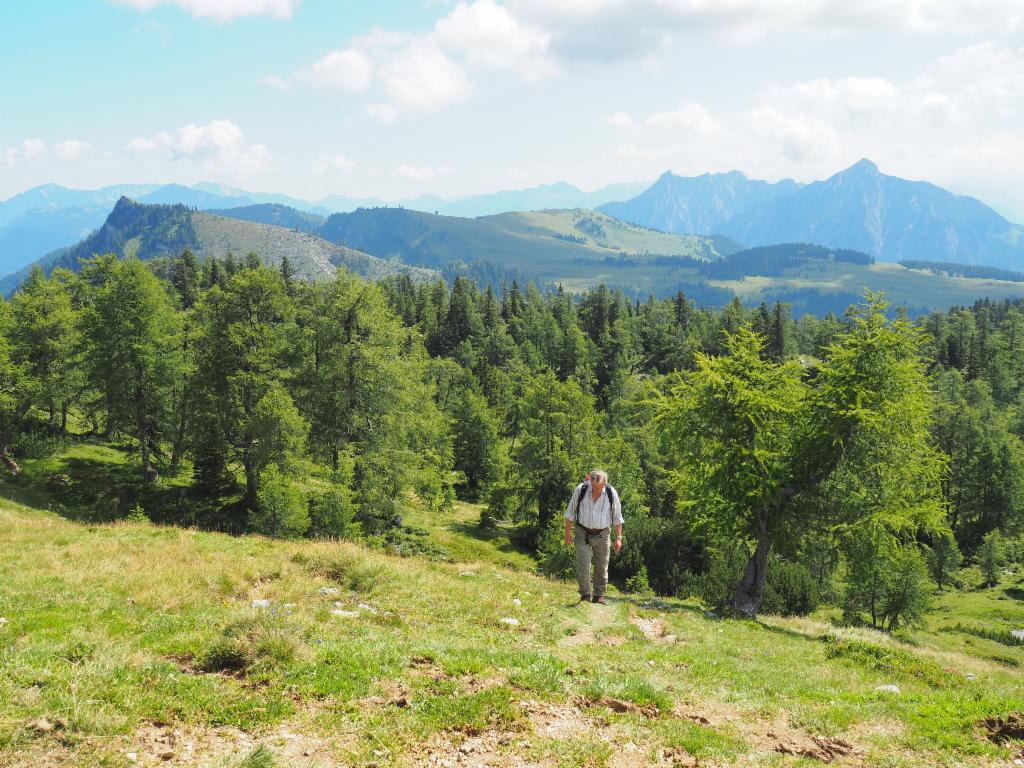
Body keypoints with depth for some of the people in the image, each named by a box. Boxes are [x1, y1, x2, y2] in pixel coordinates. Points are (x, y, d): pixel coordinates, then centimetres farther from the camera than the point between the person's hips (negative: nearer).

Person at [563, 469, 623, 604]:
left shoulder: (611, 494, -9)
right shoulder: (580, 490, -12)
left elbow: (617, 518, 3)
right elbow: (570, 513, 0)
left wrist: (618, 538, 1)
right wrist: (567, 533, 0)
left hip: (602, 534, 1)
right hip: (582, 533, -1)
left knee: (601, 567, 3)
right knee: (583, 565, -9)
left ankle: (599, 596, 13)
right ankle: (585, 595, -1)